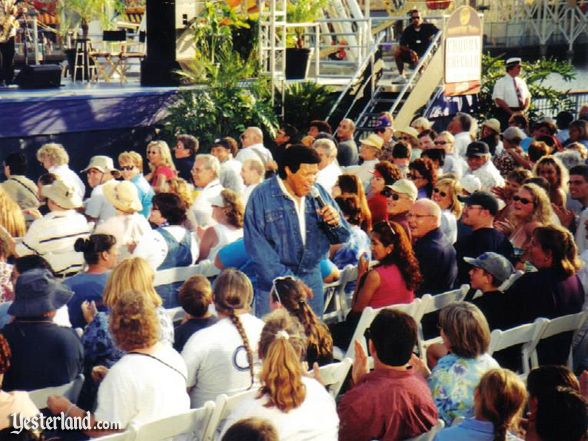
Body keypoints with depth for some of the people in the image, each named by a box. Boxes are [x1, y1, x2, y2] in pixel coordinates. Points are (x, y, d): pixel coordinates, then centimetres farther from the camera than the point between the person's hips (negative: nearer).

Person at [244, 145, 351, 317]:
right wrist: (284, 278, -19)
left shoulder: (318, 193, 6)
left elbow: (343, 237, 13)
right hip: (273, 281, -4)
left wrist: (336, 223, -11)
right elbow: (256, 243, -13)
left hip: (312, 278, 4)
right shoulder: (262, 196, -7)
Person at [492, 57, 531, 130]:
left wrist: (524, 110, -4)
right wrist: (512, 112, -16)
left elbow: (527, 97, 16)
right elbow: (498, 100, -12)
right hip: (506, 113, -5)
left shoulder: (521, 81, 13)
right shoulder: (501, 82, -4)